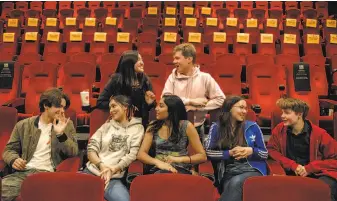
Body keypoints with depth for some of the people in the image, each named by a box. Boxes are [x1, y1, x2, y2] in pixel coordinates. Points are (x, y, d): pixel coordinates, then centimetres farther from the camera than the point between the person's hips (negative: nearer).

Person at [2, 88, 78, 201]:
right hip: (23, 172, 2)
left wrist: (61, 134, -11)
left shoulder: (67, 125, 13)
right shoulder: (23, 125, 14)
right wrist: (13, 159, -5)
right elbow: (9, 150, 19)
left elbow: (73, 153, 4)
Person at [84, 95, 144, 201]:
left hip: (114, 177, -2)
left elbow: (132, 154, 0)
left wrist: (113, 169, -14)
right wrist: (101, 165, -10)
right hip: (92, 171, 2)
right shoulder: (107, 125, 19)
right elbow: (91, 149, 10)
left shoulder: (137, 128, 11)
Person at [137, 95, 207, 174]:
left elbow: (202, 156, 2)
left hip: (181, 170, -2)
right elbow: (141, 154, 3)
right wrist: (158, 162, -17)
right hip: (158, 170, 2)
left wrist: (179, 159, -13)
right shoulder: (153, 126, 10)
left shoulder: (186, 126, 0)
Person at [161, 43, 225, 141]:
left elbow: (220, 99, -8)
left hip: (196, 129, -1)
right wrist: (191, 101, -19)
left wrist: (196, 107, -15)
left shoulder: (205, 78, -5)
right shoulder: (173, 77, 0)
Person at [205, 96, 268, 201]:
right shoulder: (216, 127, 7)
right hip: (228, 174, 0)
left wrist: (251, 151, -10)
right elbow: (208, 151, -2)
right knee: (233, 184, -36)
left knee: (236, 182, -34)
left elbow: (265, 153, 11)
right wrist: (229, 153, -11)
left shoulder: (252, 126, 7)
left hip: (252, 171, 0)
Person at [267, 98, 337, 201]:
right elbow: (271, 150, 9)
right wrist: (292, 165, -6)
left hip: (319, 174, -3)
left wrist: (310, 168, -12)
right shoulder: (279, 129, 1)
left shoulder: (319, 133, -6)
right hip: (292, 174, 4)